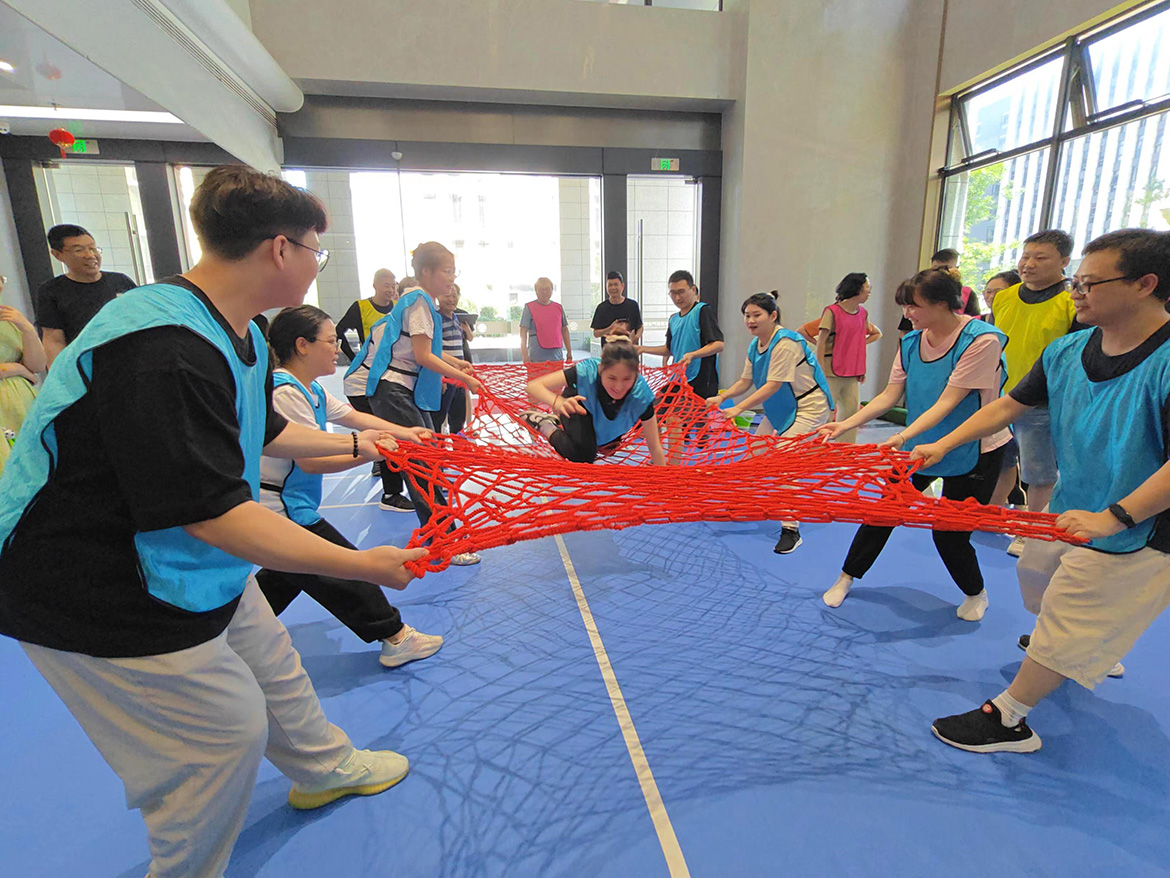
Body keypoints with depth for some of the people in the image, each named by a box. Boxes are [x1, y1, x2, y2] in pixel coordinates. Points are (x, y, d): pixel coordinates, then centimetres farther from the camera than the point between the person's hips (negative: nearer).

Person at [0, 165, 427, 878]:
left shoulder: (241, 336, 1)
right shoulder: (164, 351, -32)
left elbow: (260, 430, 18)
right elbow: (214, 513, -34)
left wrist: (351, 442, 26)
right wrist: (363, 565, -31)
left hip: (195, 562, 10)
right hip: (106, 598, -9)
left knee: (270, 667, 22)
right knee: (228, 728, 5)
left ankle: (324, 769, 49)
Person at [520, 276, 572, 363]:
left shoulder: (558, 307, 13)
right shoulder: (529, 307, 1)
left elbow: (564, 330, 19)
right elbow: (523, 331, -4)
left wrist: (569, 351, 15)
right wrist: (524, 354, -13)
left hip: (557, 356, 4)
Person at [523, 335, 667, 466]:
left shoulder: (641, 395, -39)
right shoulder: (586, 371, -43)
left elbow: (655, 447, -31)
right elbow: (533, 386, -43)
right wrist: (559, 402, -62)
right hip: (578, 403, -3)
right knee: (583, 456, -25)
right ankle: (546, 425, 2)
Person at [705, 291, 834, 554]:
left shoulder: (785, 343, -25)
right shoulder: (754, 346, 3)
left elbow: (773, 385, -28)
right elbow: (745, 382, 4)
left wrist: (739, 408, -31)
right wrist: (722, 397, -14)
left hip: (809, 407, -9)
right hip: (780, 409, 9)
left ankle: (791, 530, -7)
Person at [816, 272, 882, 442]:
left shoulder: (863, 313, 10)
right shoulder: (832, 311, -8)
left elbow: (876, 333, 28)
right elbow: (821, 342, -10)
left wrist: (859, 343, 12)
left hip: (853, 373, 7)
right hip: (831, 372, -6)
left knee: (852, 410, 7)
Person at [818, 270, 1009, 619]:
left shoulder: (981, 340, -21)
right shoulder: (911, 342, -3)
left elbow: (947, 403, -27)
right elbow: (889, 396, -4)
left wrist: (903, 437, -38)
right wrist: (845, 425, -14)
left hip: (974, 450, -5)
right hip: (920, 442, 5)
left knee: (949, 532, 1)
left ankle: (976, 594, 33)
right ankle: (847, 578, 21)